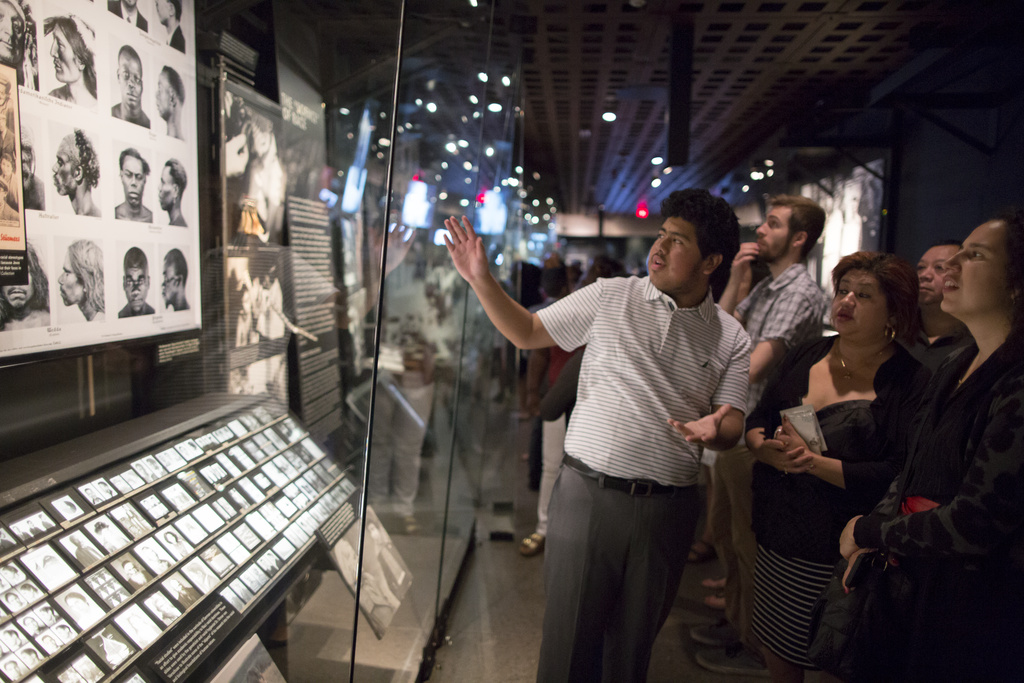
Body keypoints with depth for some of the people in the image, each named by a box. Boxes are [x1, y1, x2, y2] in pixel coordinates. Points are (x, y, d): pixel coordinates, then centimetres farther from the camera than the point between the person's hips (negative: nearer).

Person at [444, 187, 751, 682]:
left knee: (633, 642, 16)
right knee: (569, 633, 6)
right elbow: (527, 332, 7)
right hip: (588, 491, -1)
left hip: (667, 507, 2)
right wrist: (481, 280, -4)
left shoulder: (730, 339, 5)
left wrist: (713, 430, -20)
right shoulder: (609, 297, 2)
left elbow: (732, 425, 3)